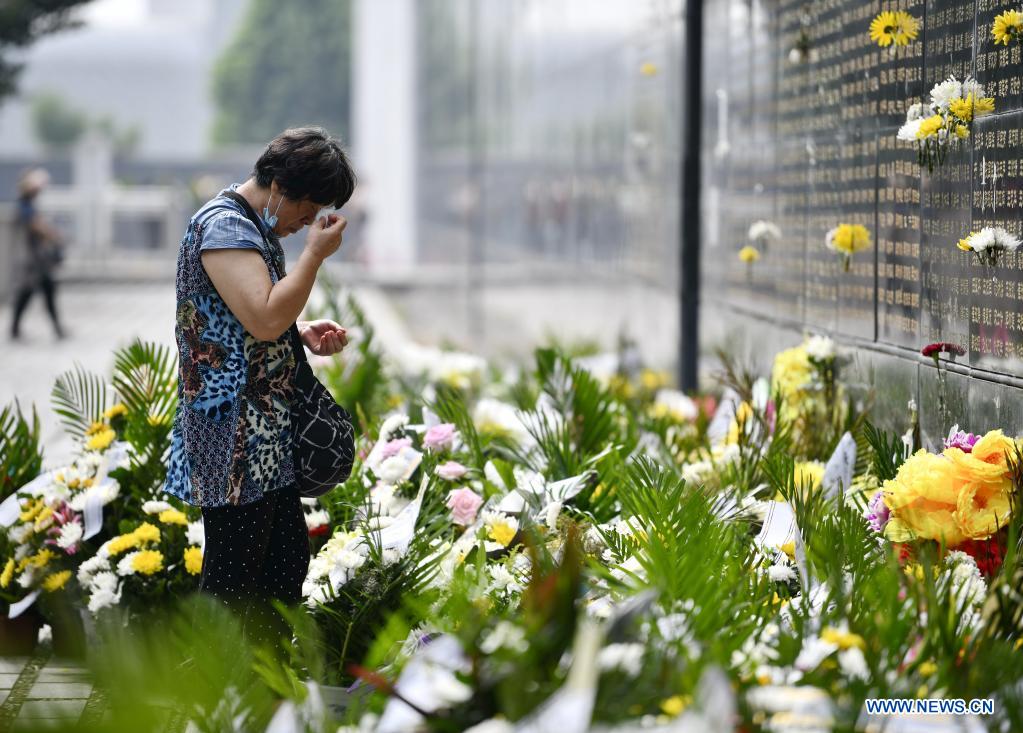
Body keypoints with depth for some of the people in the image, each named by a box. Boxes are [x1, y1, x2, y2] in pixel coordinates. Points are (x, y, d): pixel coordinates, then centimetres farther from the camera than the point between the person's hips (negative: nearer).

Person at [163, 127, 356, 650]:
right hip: (233, 444, -11)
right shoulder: (223, 225, -16)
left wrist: (306, 332, 9)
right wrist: (316, 253, -17)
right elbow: (265, 319, -27)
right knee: (232, 573, -4)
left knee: (288, 558, 16)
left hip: (267, 439, 11)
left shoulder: (258, 228, 16)